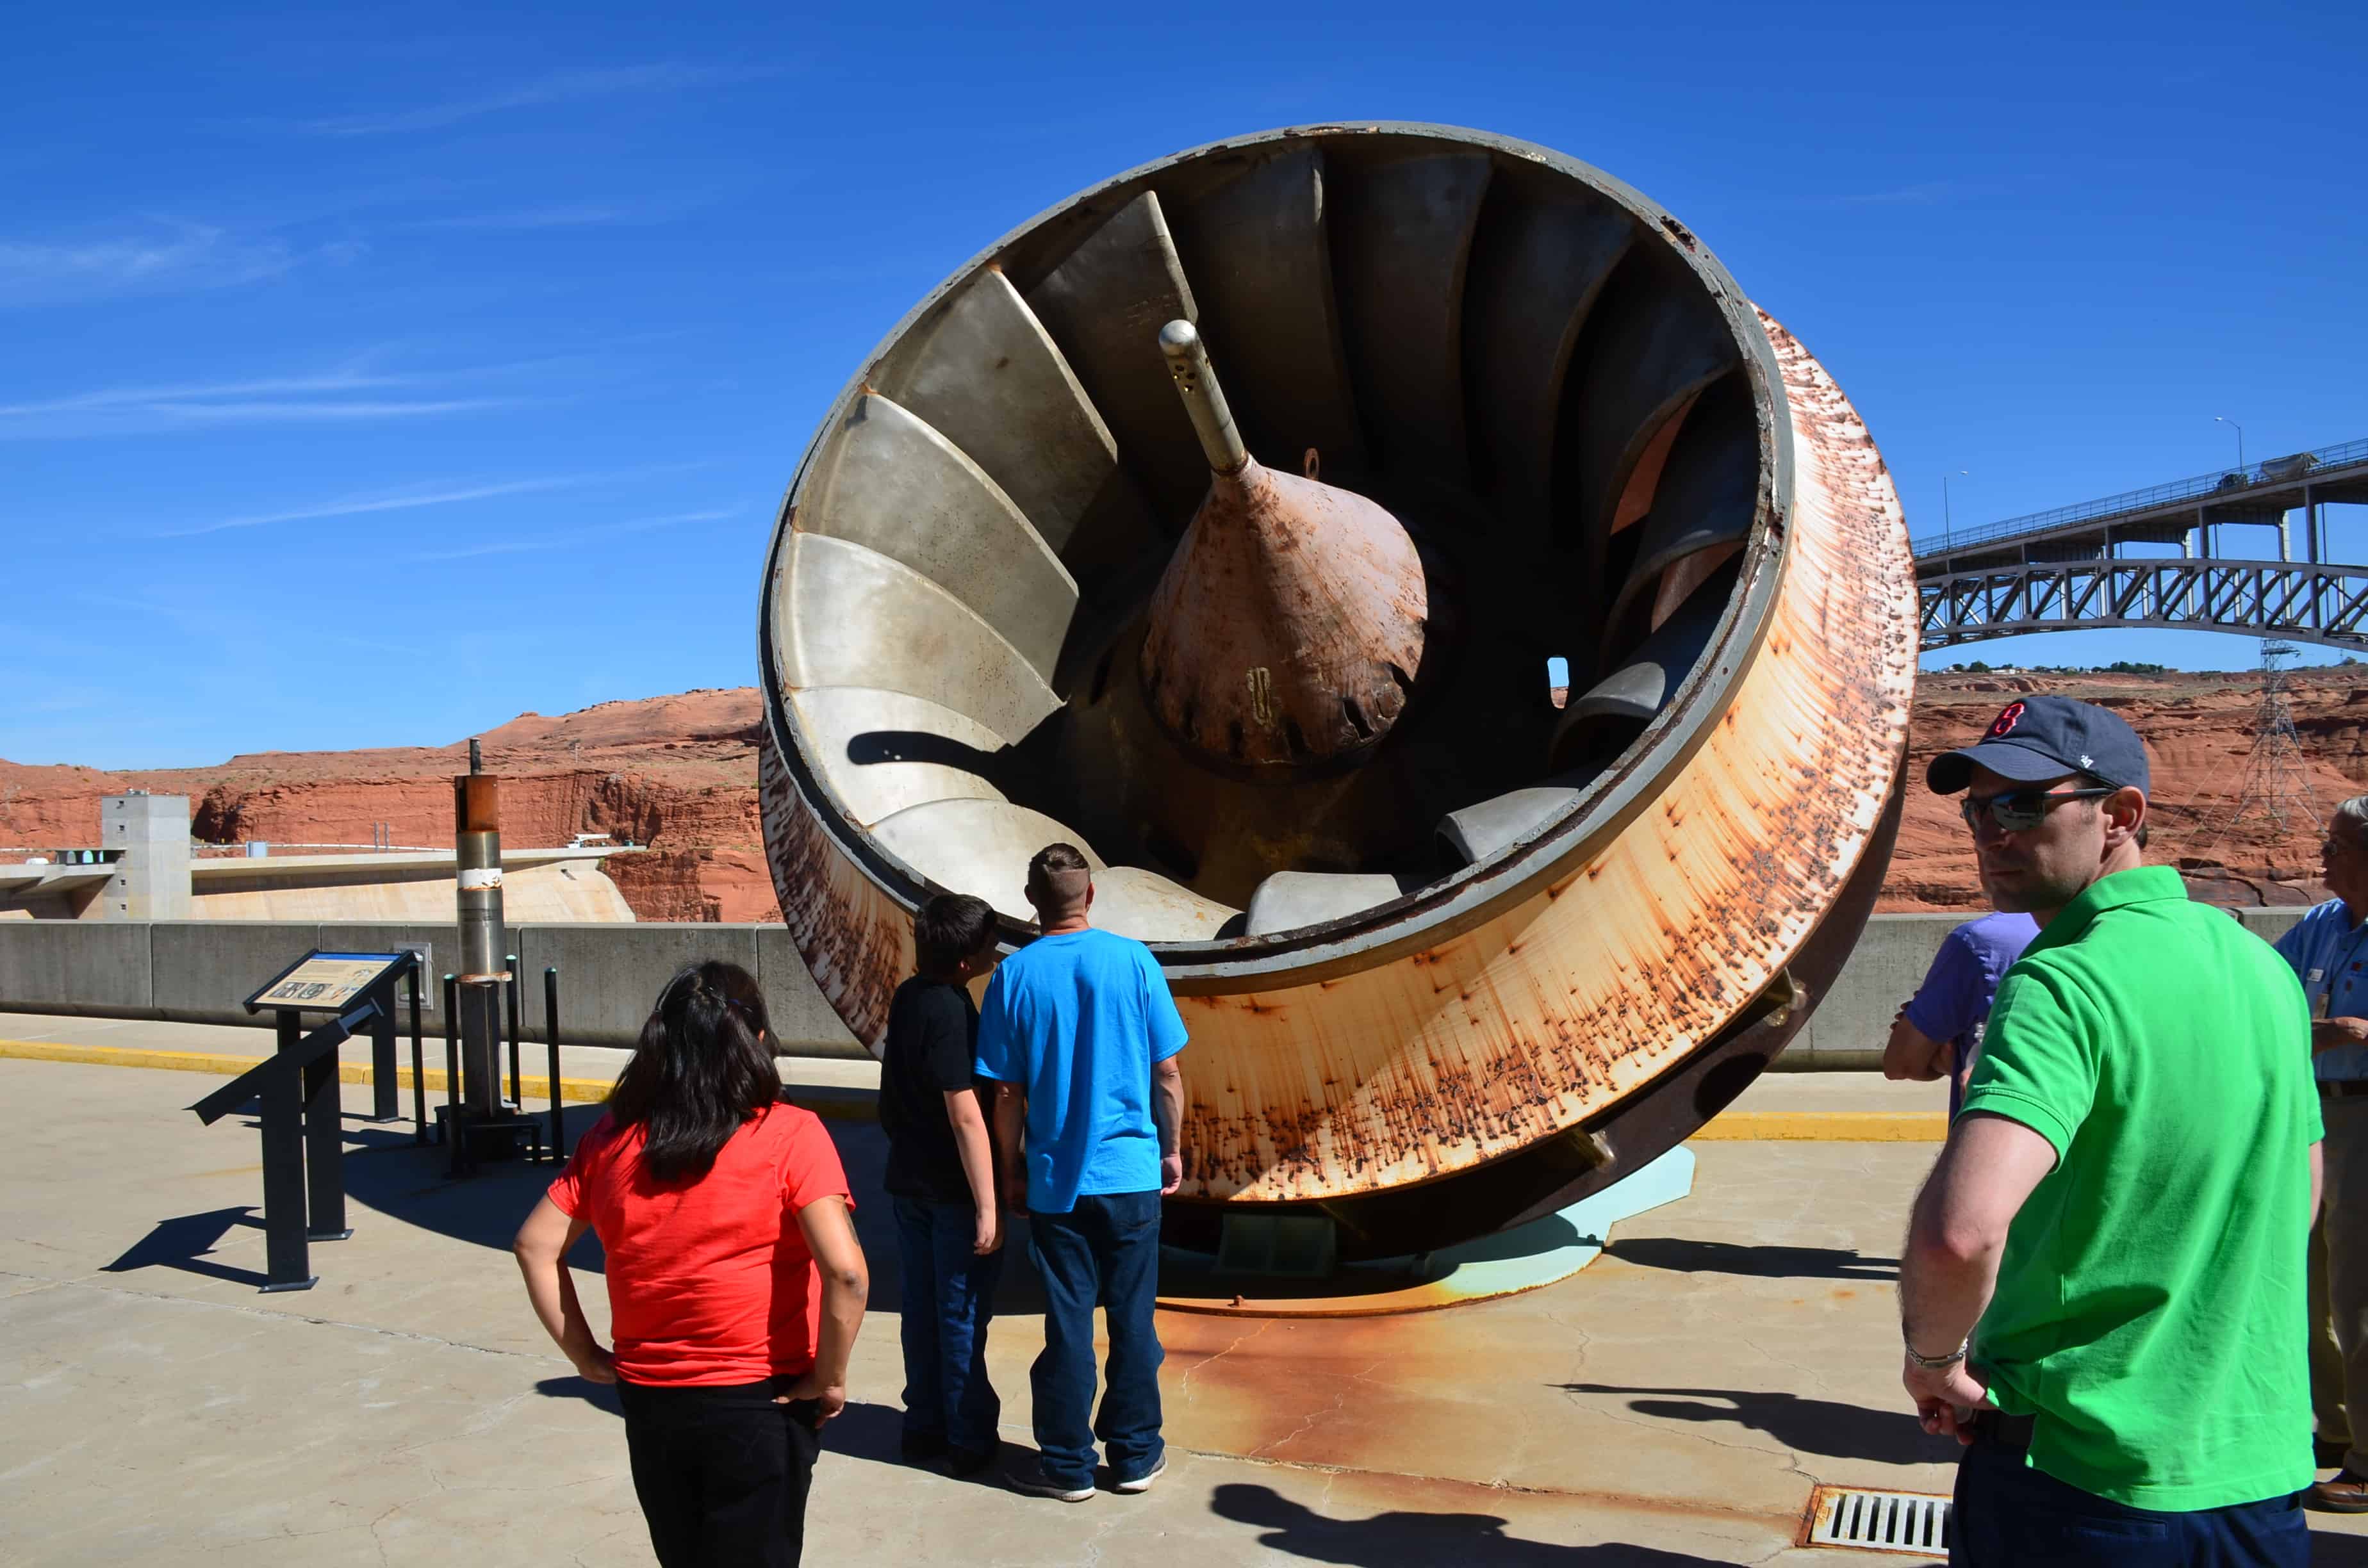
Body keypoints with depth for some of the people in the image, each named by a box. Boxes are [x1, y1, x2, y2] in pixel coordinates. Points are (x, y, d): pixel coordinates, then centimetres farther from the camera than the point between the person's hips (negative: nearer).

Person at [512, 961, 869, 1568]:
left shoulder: (613, 1138, -3)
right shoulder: (789, 1136, -16)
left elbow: (536, 1246, 2)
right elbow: (845, 1272, -24)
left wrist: (585, 1355, 8)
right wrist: (829, 1379, -11)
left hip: (648, 1402, 4)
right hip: (758, 1404, -4)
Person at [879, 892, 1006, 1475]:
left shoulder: (908, 997, 4)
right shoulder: (949, 1012, -23)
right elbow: (966, 1116, -23)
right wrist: (987, 1207, -20)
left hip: (908, 1181, 8)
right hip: (953, 1189, -8)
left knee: (922, 1308, 16)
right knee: (962, 1317, 4)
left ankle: (924, 1427, 27)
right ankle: (969, 1441, 14)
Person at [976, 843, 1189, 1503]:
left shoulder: (1015, 975, -6)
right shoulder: (1132, 960, -7)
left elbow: (1007, 1093, -3)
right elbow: (1168, 1072, -3)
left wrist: (1013, 1168, 10)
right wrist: (1171, 1149, 10)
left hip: (1055, 1180, 0)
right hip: (1132, 1173, 0)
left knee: (1067, 1324, 9)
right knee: (1132, 1319, 12)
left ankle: (1068, 1464, 19)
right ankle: (1135, 1454, 22)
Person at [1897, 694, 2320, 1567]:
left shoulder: (2064, 984, -22)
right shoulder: (2263, 967, 4)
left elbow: (1958, 1232, -37)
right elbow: (2300, 1201, 17)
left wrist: (1932, 1355, -17)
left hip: (2081, 1472, -6)